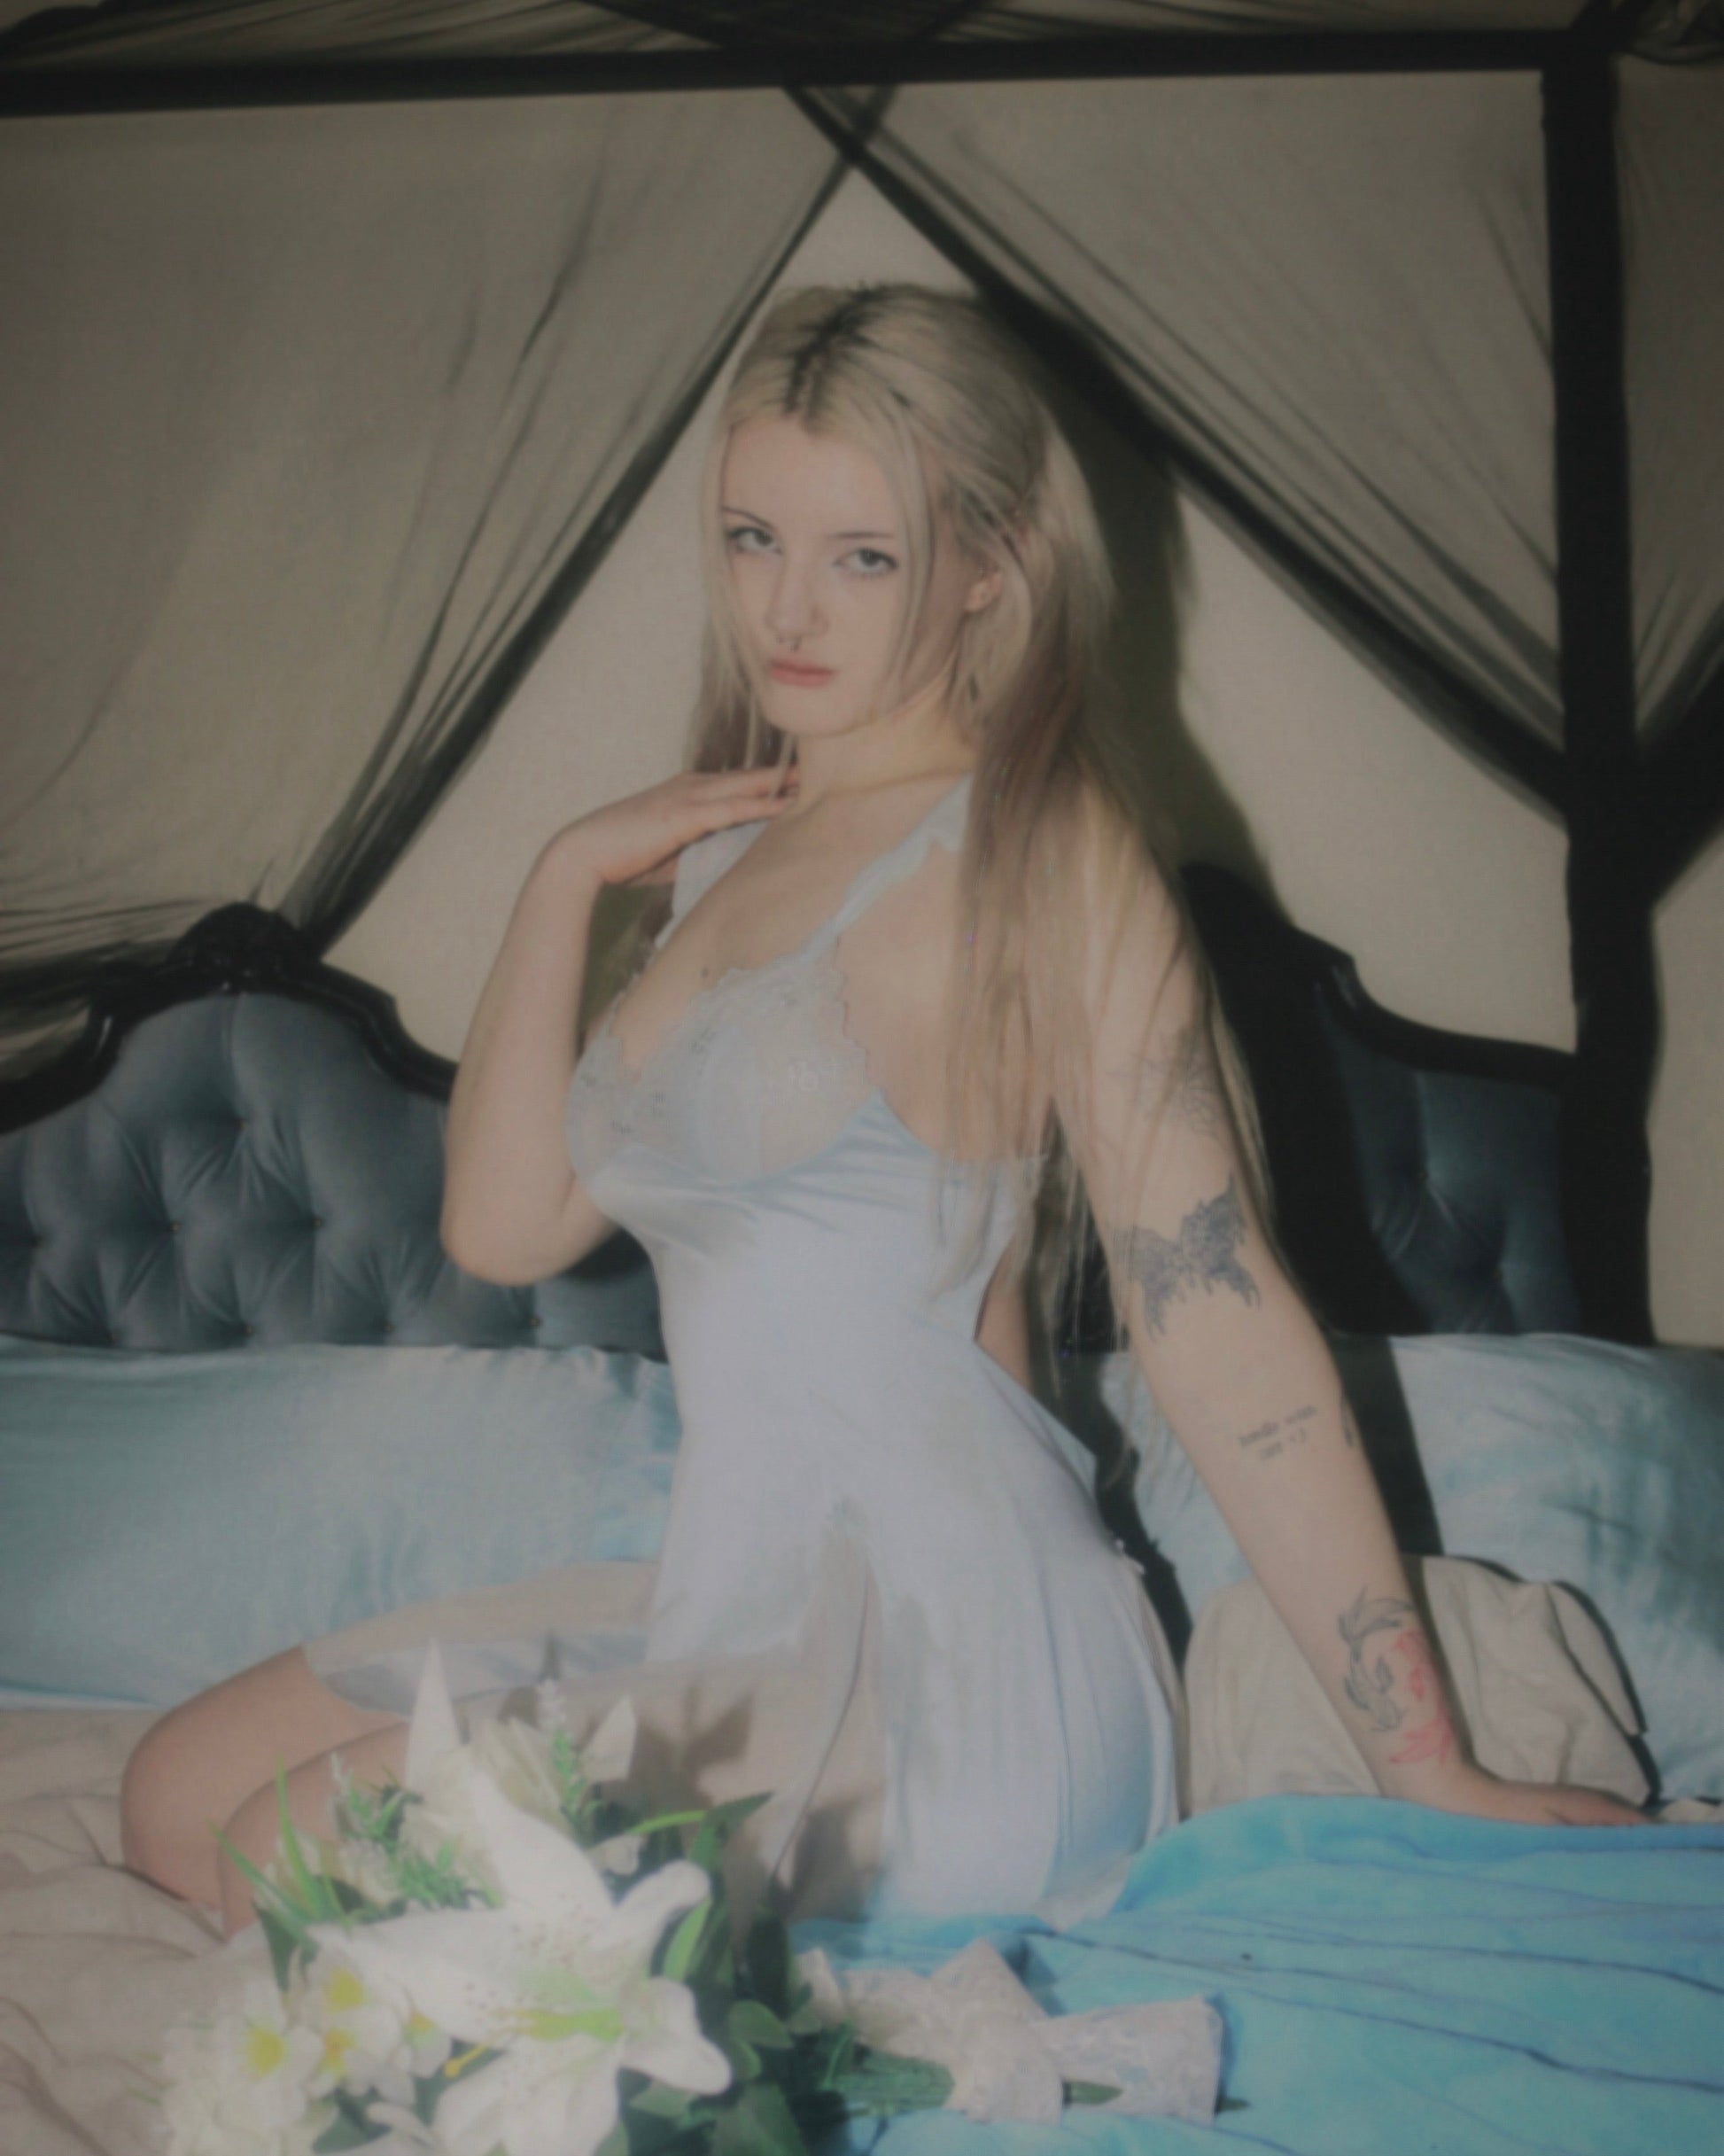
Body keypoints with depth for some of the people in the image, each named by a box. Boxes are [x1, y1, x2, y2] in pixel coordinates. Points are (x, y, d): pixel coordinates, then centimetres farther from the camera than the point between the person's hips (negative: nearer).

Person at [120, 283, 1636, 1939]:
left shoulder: (1031, 845, -9)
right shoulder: (734, 848, 16)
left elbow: (1222, 1326, -13)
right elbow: (506, 1223, 11)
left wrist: (1431, 1775, -14)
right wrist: (569, 875, 2)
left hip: (948, 1668, -9)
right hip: (735, 1632, 9)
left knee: (299, 1853, -18)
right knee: (177, 1797, 10)